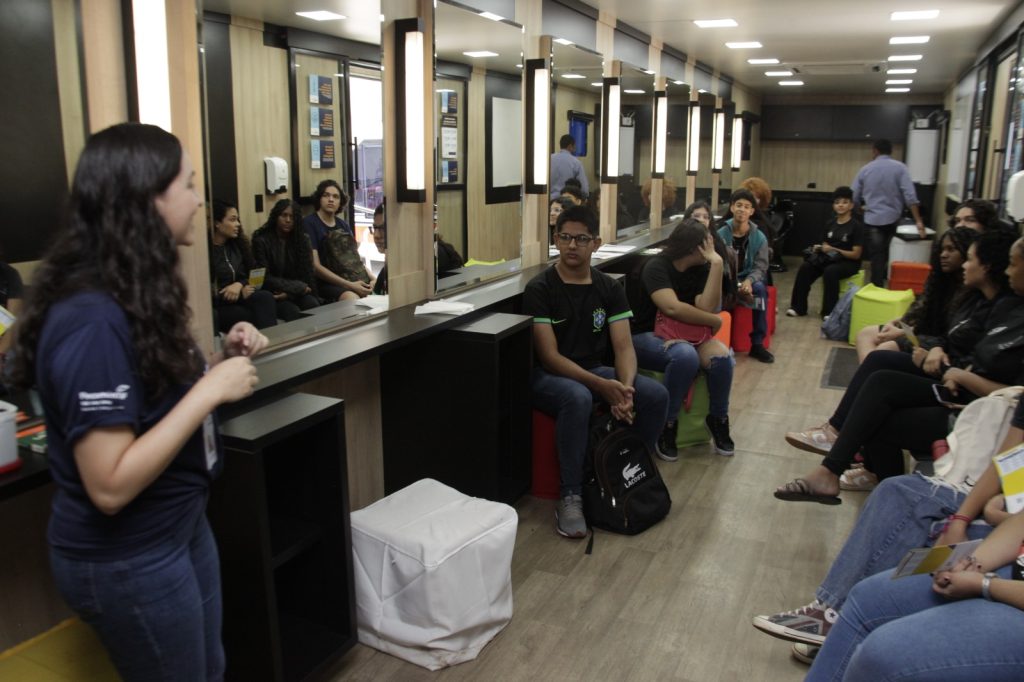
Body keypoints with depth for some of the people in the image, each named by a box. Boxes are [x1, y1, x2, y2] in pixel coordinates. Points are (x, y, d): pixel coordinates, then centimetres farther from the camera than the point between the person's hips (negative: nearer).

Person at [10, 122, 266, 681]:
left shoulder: (137, 294, 1)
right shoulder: (93, 321, -28)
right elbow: (110, 486, -29)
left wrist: (221, 361, -4)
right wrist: (210, 391, -28)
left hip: (181, 525, 9)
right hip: (126, 558, -9)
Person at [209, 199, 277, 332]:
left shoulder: (237, 245, 14)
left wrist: (239, 284, -8)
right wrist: (241, 291, -9)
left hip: (238, 298, 6)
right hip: (217, 307, -6)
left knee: (265, 297, -27)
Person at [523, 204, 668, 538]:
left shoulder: (609, 288, 2)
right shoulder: (539, 289, -12)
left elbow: (623, 347, -4)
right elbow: (550, 356, -18)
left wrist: (625, 388, -26)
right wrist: (603, 387, -29)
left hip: (595, 370, 5)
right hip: (548, 375, -5)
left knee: (656, 395, -18)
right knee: (578, 397, -38)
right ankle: (570, 496, -25)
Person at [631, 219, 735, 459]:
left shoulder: (701, 269, 4)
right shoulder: (657, 267, -14)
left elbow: (706, 308, -13)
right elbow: (672, 308, -29)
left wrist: (717, 264, -17)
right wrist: (715, 321, -18)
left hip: (684, 334, 6)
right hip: (647, 336, -5)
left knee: (721, 356, -25)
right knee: (685, 356, -37)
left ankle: (718, 419, -1)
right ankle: (666, 424, -18)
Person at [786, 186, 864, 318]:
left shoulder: (856, 226, -8)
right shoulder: (830, 224, 10)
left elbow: (856, 254, -12)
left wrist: (834, 250, -19)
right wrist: (819, 248, -8)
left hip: (849, 262, -6)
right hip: (829, 258, 6)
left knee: (830, 272, -37)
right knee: (805, 268, -20)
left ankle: (829, 311, -27)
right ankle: (798, 308, -16)